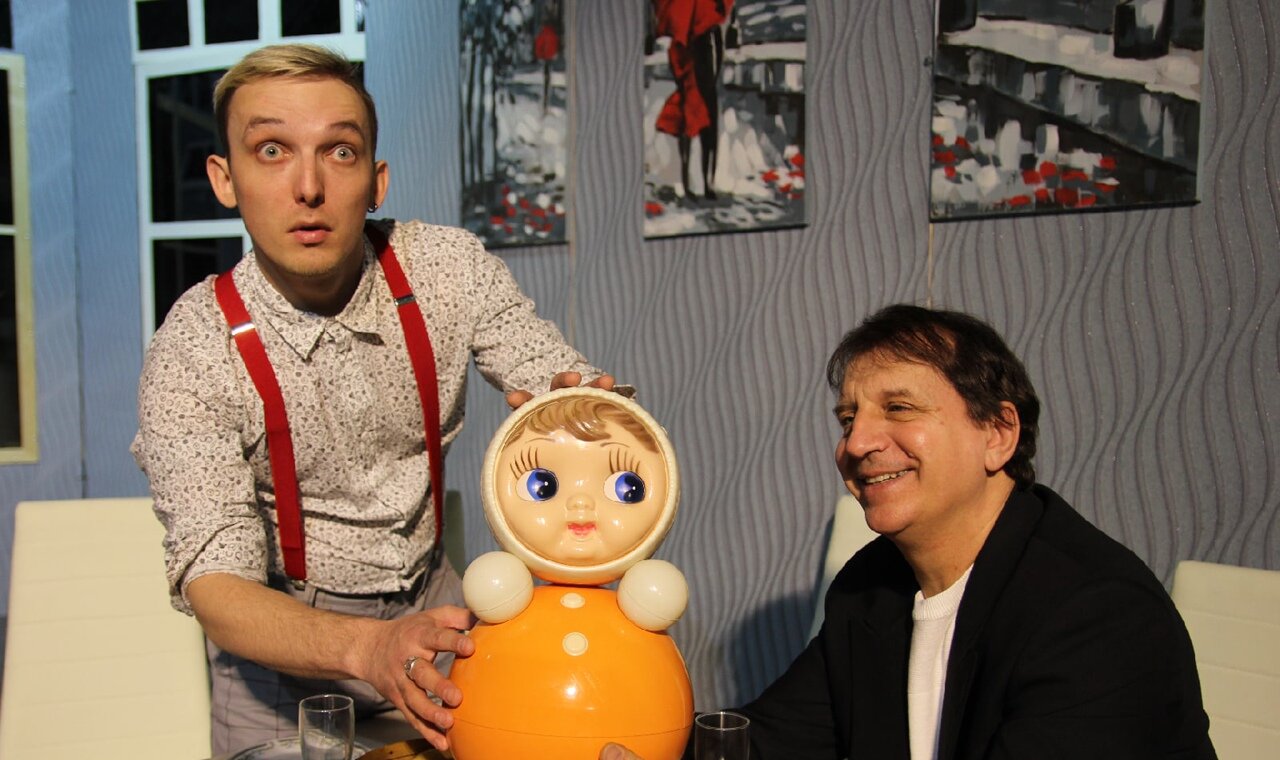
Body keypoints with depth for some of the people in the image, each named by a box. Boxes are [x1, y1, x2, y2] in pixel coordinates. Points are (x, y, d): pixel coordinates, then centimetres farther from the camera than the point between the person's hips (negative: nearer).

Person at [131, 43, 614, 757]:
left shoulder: (449, 268, -14)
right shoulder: (194, 350, -22)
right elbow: (216, 584, -27)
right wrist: (367, 648, -45)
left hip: (428, 598, 3)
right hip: (282, 631, -2)